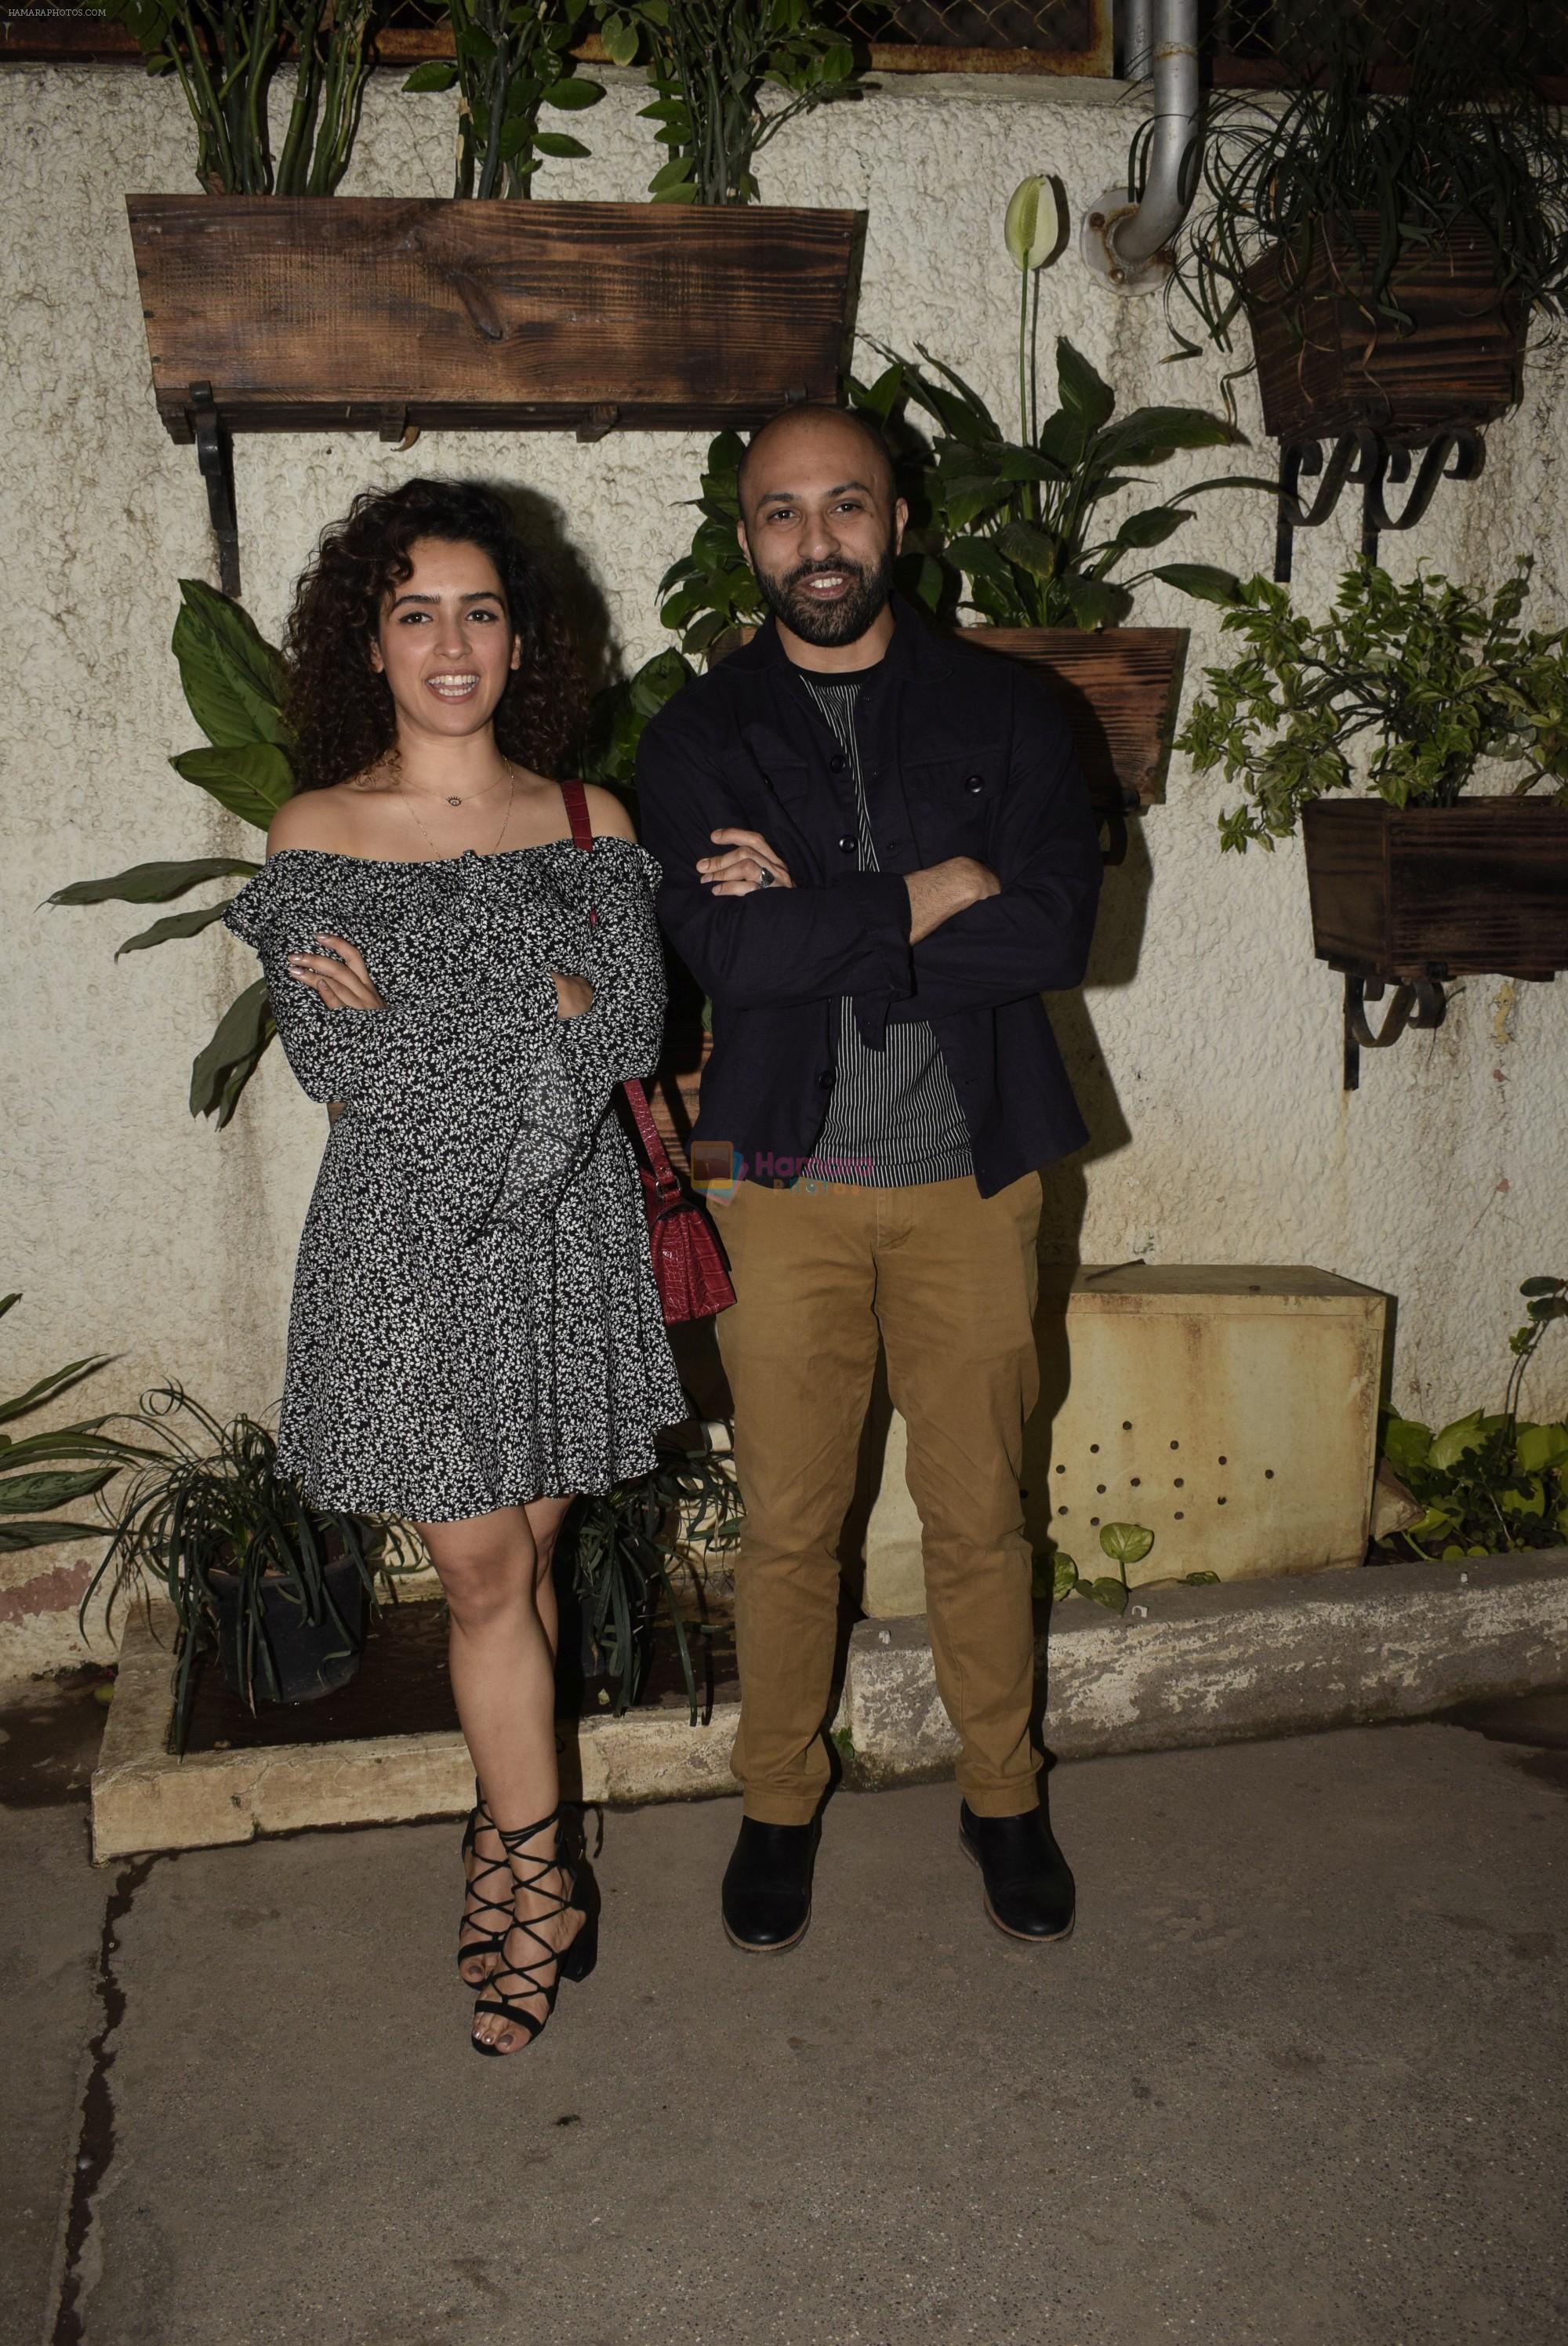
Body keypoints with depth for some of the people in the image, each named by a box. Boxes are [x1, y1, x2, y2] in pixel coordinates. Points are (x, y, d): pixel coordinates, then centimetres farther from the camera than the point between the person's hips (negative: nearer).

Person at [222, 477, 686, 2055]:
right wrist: (541, 1020, -14)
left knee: (524, 1559, 13)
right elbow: (344, 1077, -10)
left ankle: (506, 1834, 32)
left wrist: (416, 1014, -15)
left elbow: (634, 1032, -7)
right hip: (410, 1243, -2)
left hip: (565, 1232, 2)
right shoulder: (314, 835, -1)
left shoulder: (590, 829, 4)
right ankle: (537, 1878, 19)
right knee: (487, 1578, 3)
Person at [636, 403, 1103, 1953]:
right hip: (784, 1182, 0)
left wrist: (819, 918, -16)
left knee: (979, 1517, 12)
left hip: (971, 1178, 1)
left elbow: (1054, 928, -12)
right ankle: (779, 1803, 31)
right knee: (788, 1523, 10)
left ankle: (1002, 1796, 33)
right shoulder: (697, 737, 1)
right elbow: (728, 950, -16)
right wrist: (936, 894, -13)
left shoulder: (1001, 709, 3)